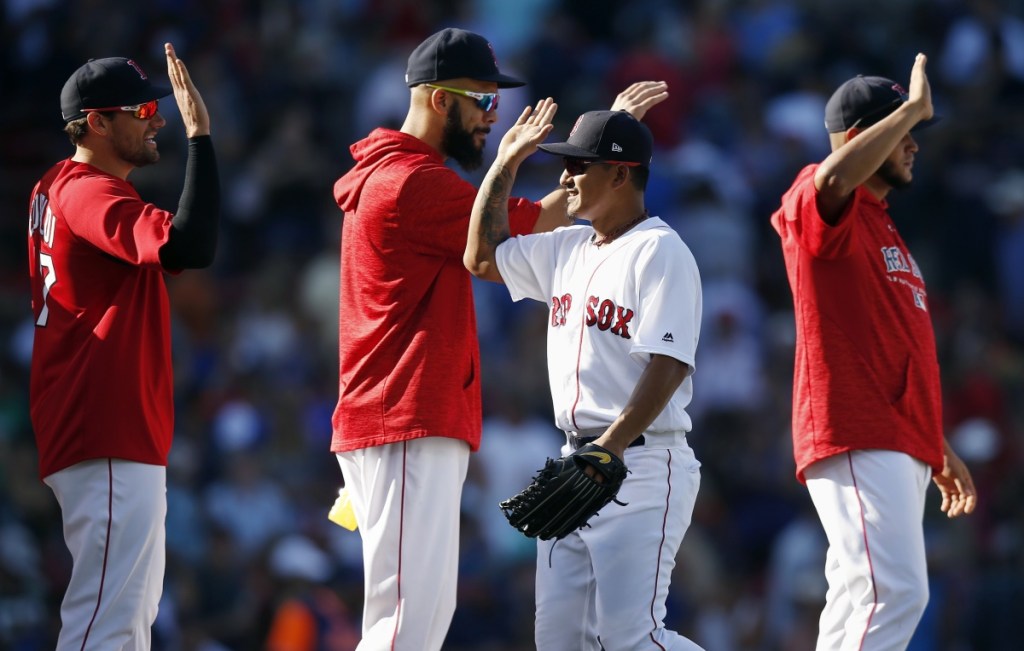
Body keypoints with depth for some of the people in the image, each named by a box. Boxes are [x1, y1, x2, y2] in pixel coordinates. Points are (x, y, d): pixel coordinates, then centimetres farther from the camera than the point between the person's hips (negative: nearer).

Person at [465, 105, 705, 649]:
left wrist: (608, 452, -27)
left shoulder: (659, 252, -10)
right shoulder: (570, 249, 16)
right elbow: (483, 257, 26)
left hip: (640, 467, -9)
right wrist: (505, 164, 18)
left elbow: (668, 365, -19)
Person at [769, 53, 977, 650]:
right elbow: (833, 178, -30)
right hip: (856, 441, -10)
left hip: (901, 445, 10)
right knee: (893, 592, -21)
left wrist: (937, 448, 25)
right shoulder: (820, 208, -3)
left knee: (866, 598, 9)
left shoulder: (883, 226, 25)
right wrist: (913, 107, -19)